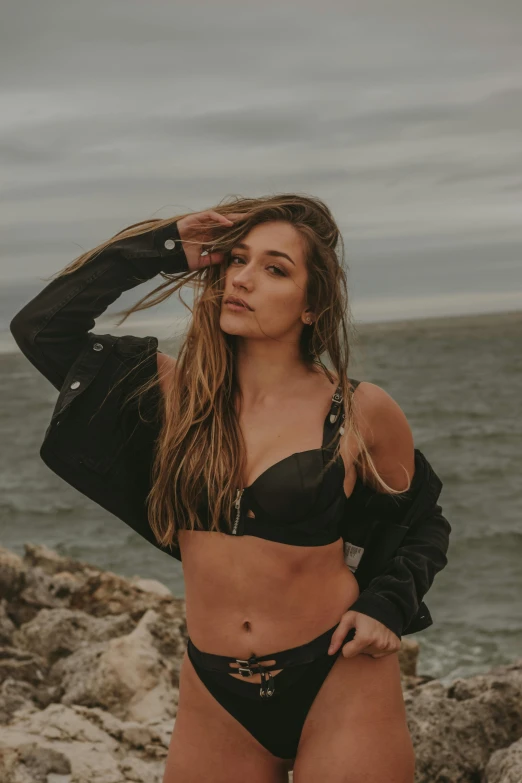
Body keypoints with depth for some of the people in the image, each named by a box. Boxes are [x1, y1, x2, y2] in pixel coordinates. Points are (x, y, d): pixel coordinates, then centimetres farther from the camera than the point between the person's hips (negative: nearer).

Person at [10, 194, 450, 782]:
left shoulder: (360, 413, -6)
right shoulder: (180, 392, 1)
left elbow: (421, 524, 9)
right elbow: (40, 327, -3)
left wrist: (386, 607, -8)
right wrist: (162, 250, -4)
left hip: (337, 686, -2)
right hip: (215, 699, 3)